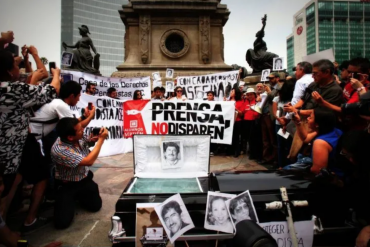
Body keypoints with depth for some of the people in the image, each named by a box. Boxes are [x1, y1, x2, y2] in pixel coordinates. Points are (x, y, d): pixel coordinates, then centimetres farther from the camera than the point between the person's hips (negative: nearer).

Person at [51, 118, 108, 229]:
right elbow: (89, 161, -33)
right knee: (62, 222, -10)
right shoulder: (59, 150, -34)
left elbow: (86, 142, 13)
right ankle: (69, 200, 19)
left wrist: (95, 137, -12)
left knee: (96, 206, 0)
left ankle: (79, 195, 26)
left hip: (85, 179, 5)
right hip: (67, 185, -5)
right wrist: (101, 139, -26)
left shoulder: (80, 136, -15)